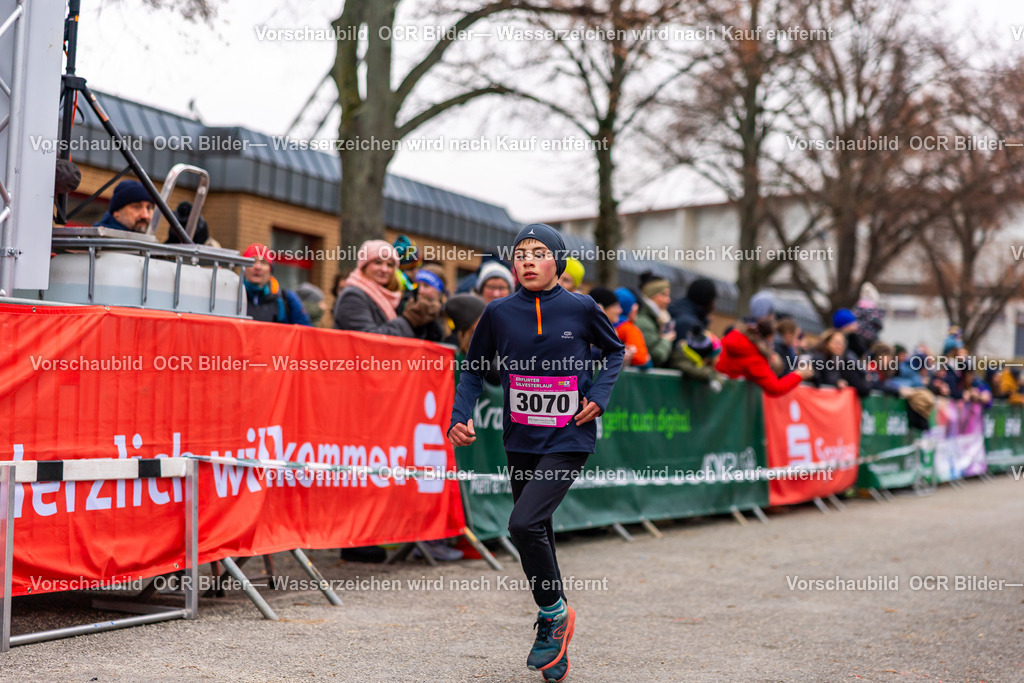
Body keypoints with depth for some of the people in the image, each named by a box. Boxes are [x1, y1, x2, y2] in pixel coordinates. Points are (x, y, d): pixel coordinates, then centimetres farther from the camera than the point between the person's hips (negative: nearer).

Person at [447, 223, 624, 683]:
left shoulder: (580, 309, -4)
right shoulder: (499, 313, 0)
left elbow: (615, 351, 12)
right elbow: (473, 369, 11)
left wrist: (598, 396, -2)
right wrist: (460, 417, -2)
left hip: (569, 441, -4)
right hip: (521, 441, 4)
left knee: (525, 524, -20)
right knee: (537, 538, 10)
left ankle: (554, 614, 3)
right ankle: (554, 643, 24)